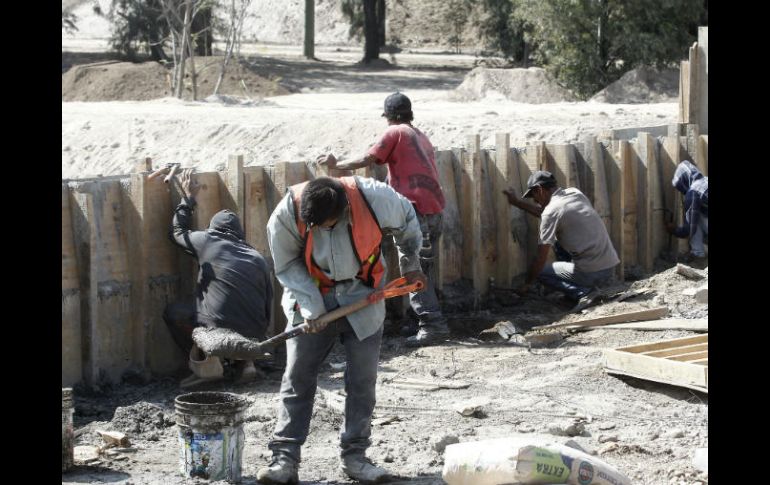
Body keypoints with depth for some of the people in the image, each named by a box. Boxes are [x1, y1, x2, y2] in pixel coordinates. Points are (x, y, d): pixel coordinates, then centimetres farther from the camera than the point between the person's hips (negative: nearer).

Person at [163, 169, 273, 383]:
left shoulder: (207, 242, 3)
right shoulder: (258, 258, 12)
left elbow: (178, 232, 22)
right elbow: (268, 303, 14)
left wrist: (188, 198, 31)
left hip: (218, 331, -4)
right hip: (254, 335, 4)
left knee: (172, 312, 18)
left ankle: (206, 357, 3)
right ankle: (246, 359, 13)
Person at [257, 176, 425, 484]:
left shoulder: (373, 198, -24)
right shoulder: (287, 214, -24)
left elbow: (407, 222, -1)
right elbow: (287, 265, -10)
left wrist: (411, 266, 8)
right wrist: (311, 307, -19)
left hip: (363, 297, 0)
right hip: (312, 300, 0)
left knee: (362, 380, 1)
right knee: (297, 379, -4)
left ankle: (354, 456, 12)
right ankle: (285, 458, -1)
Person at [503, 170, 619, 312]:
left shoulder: (551, 212, -12)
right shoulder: (575, 193, 10)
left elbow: (541, 260, -9)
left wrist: (526, 285, 5)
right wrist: (517, 202, 33)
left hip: (592, 273, -8)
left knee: (541, 271, 12)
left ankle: (583, 292, -7)